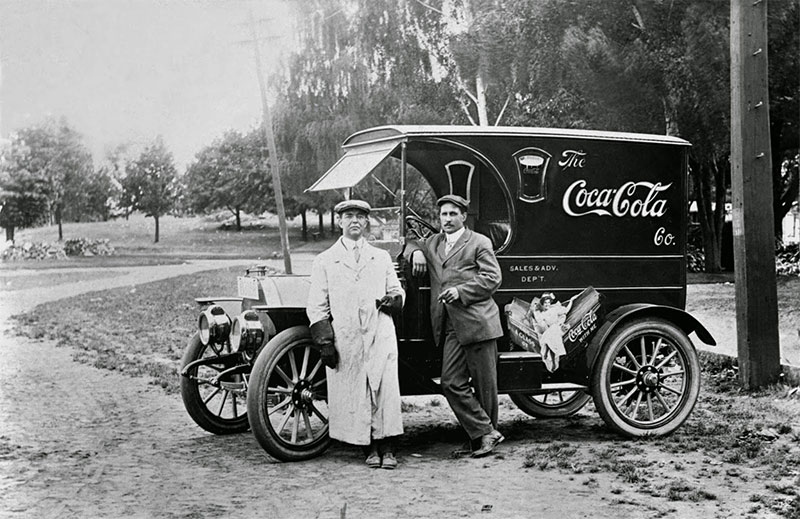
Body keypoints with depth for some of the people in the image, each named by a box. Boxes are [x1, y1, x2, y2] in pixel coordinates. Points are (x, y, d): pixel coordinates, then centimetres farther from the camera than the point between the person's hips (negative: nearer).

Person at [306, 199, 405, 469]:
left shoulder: (382, 257, 16)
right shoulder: (324, 261, 8)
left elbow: (397, 291, 21)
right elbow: (317, 307, 4)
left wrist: (393, 300, -3)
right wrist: (325, 342, -5)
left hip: (381, 336, 1)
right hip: (345, 340, -1)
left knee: (386, 391, -6)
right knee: (353, 395, 0)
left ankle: (387, 449, 1)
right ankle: (369, 449, 10)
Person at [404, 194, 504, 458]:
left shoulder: (479, 242, 1)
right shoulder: (432, 243, 19)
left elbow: (492, 277, -6)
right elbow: (412, 245, 33)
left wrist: (461, 291, -16)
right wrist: (415, 252, 9)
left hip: (477, 322, -5)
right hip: (450, 327, 6)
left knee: (484, 384, 2)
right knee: (451, 383, -3)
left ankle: (486, 432, 15)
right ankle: (486, 433, 2)